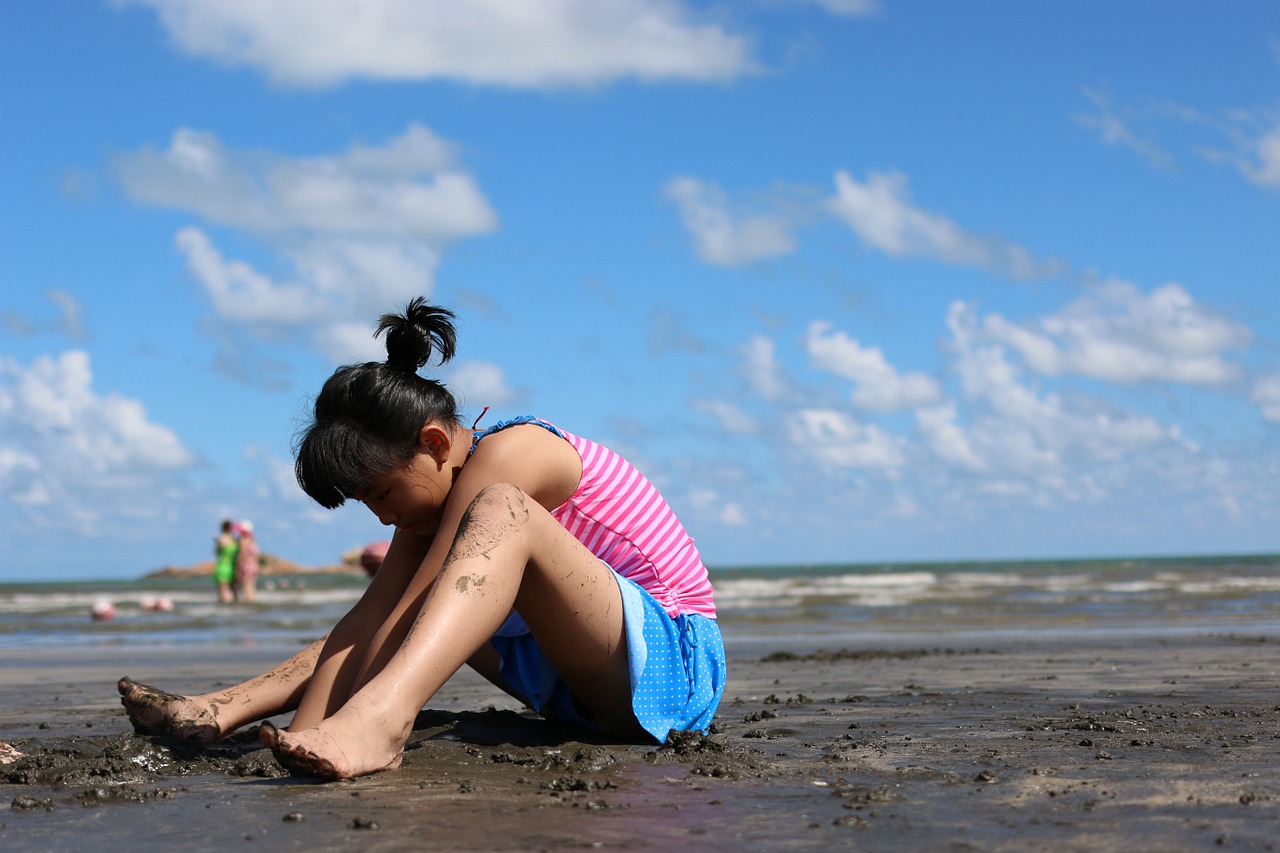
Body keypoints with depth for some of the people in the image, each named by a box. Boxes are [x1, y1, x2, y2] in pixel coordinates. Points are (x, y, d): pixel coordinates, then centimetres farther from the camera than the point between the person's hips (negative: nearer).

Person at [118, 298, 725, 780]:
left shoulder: (505, 455, -16)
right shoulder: (436, 487, 11)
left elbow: (402, 610, -20)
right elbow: (369, 623, 3)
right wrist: (307, 733, -7)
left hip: (674, 661, -9)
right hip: (582, 685, 9)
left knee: (500, 515, -32)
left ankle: (376, 720, -53)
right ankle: (225, 712, 2)